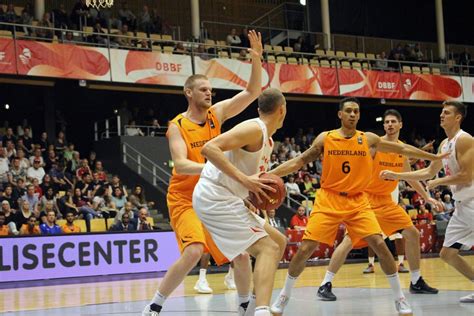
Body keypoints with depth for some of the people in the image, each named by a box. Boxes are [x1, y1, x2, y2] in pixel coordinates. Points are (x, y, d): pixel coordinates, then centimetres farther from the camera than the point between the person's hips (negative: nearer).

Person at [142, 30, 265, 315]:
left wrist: (257, 59, -16)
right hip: (185, 199, -5)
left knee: (241, 251, 2)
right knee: (194, 252, -25)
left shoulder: (216, 114, 2)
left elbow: (253, 92, -2)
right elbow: (181, 165, -25)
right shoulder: (177, 126, -10)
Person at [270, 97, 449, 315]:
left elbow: (402, 149, 11)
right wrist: (270, 174, -10)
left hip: (357, 202, 1)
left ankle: (399, 298, 3)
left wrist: (434, 157, 14)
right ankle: (284, 295, 13)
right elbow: (299, 162, 1)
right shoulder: (325, 138, -1)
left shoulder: (369, 139, 3)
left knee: (380, 245, -12)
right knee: (305, 249, -7)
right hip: (328, 201, -1)